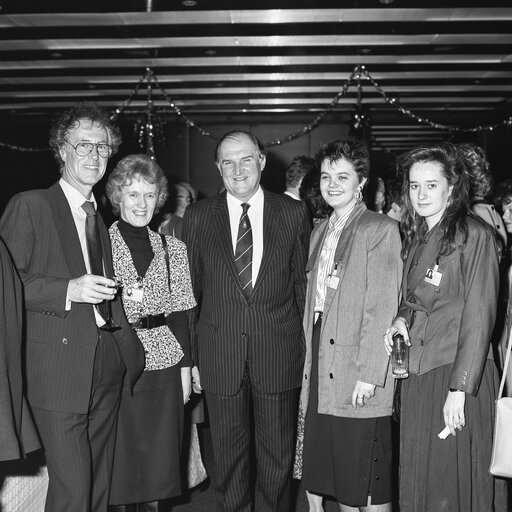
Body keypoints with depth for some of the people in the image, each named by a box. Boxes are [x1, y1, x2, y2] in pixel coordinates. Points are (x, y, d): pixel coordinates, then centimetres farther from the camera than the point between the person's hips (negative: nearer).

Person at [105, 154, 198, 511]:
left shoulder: (173, 249, 8)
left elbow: (180, 314, 8)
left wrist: (185, 368, 6)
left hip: (162, 362, 3)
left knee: (158, 455, 9)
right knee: (117, 454, 4)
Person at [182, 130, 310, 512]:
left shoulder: (293, 213, 1)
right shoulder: (198, 217, 2)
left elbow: (302, 280, 5)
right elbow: (189, 287, 6)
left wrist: (306, 346, 2)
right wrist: (188, 354, 4)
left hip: (279, 355, 0)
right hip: (219, 356, 1)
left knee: (278, 457, 12)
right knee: (228, 456, 12)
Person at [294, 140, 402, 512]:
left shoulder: (381, 230, -6)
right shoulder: (320, 232, 16)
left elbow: (382, 309, -13)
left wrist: (369, 374, -17)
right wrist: (309, 361, 8)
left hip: (359, 381, -7)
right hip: (320, 370, 7)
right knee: (330, 478, 14)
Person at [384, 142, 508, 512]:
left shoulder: (475, 235, -10)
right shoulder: (416, 238, 13)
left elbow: (479, 316, -14)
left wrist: (460, 388, -17)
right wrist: (402, 319, 2)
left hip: (456, 372, -7)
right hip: (418, 372, 7)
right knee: (417, 479, 11)